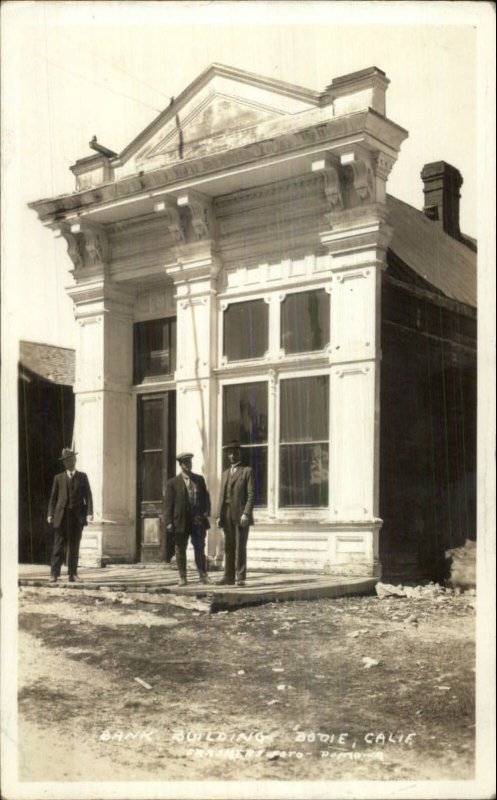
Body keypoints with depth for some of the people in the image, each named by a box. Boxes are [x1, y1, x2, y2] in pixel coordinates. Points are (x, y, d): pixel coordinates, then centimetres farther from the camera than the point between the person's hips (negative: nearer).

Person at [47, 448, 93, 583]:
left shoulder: (82, 477, 9)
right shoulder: (59, 478, 10)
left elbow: (88, 495, 3)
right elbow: (53, 497, 7)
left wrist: (89, 512, -9)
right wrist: (50, 514, -5)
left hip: (78, 516, 1)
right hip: (61, 516, -1)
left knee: (74, 547, 4)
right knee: (59, 547, -4)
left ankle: (73, 574, 9)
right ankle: (54, 574, -4)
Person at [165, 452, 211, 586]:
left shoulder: (199, 479, 11)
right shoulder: (173, 483, 1)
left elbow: (206, 496, 13)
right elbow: (169, 503, -1)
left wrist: (206, 511, -3)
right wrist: (169, 522, -7)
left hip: (198, 520, 2)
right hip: (181, 521, -2)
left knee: (200, 549, 3)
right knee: (180, 550, 4)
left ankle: (203, 575, 9)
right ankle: (182, 577, 11)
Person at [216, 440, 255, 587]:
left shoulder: (247, 471, 2)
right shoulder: (225, 473, 20)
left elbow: (251, 494, -6)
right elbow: (222, 496, 16)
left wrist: (246, 513, -16)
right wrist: (219, 516, 7)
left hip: (241, 515, -5)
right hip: (227, 515, 5)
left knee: (240, 547, -6)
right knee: (229, 547, 6)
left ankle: (240, 577, -2)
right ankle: (229, 576, 10)